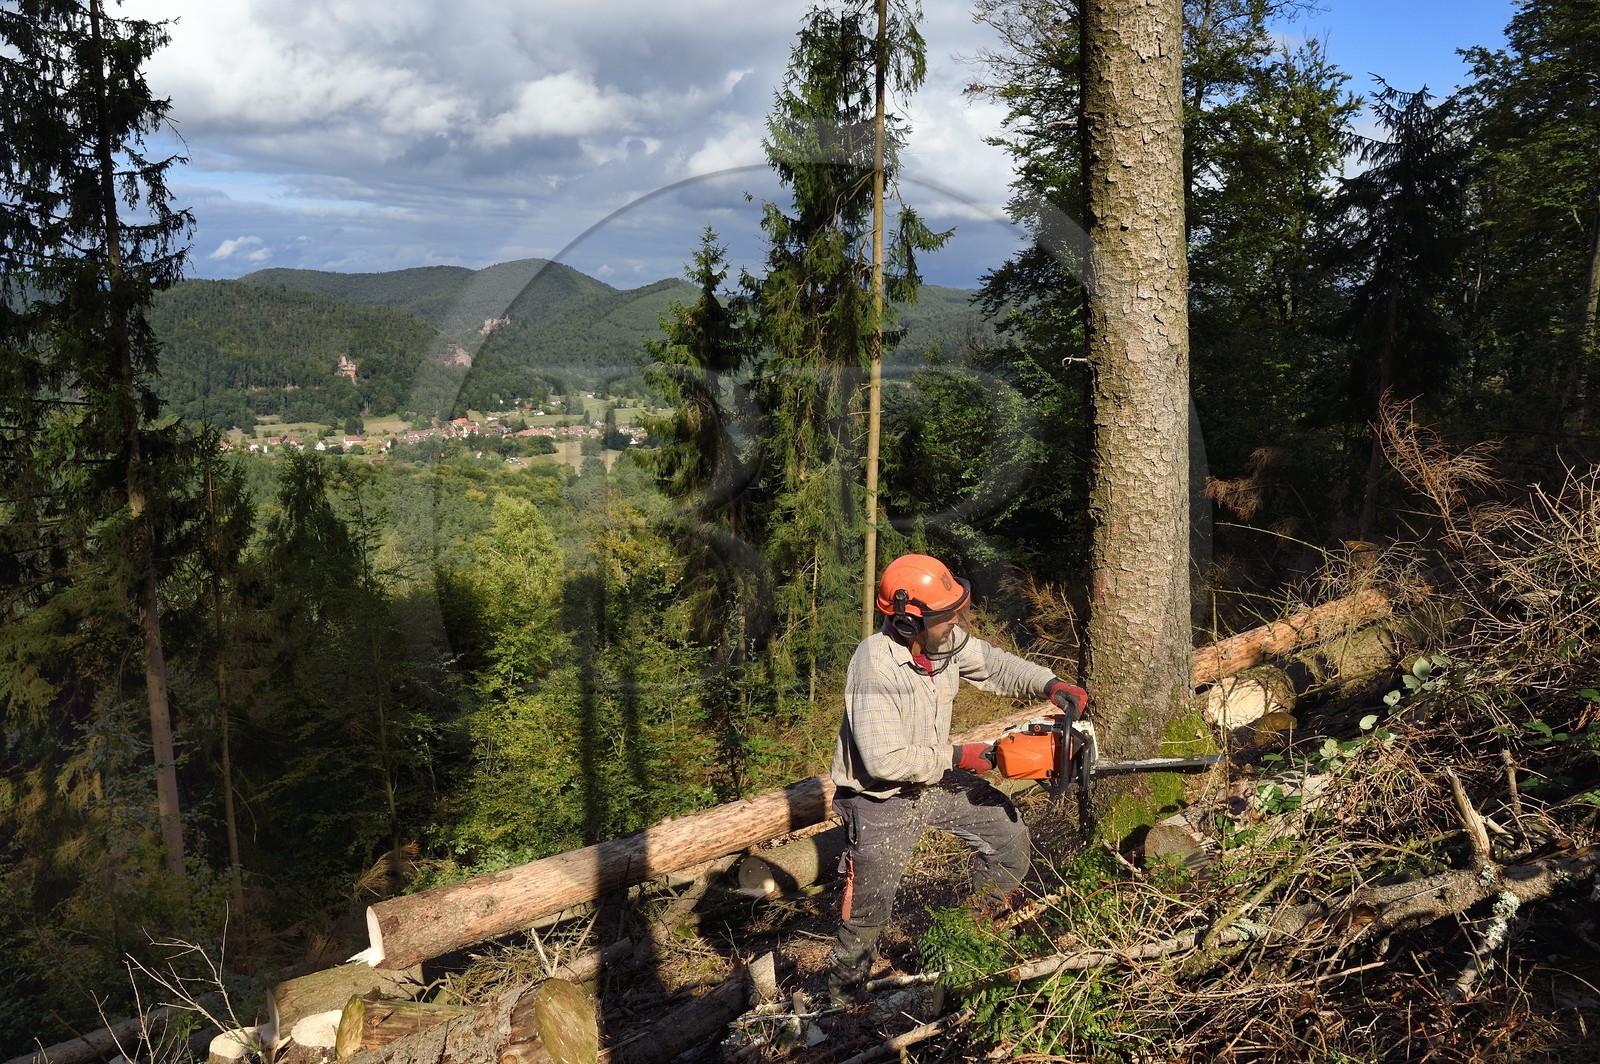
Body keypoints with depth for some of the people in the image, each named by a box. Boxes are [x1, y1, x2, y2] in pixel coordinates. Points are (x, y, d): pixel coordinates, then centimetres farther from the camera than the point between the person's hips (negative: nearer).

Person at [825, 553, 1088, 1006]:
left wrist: (1050, 684, -12)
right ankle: (843, 997, 25)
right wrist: (956, 757, -24)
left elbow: (993, 663, 5)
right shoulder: (876, 668, -34)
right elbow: (885, 760, -35)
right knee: (869, 913, 0)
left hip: (934, 780, 8)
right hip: (882, 801, -7)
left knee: (1007, 828, 11)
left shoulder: (945, 639, -12)